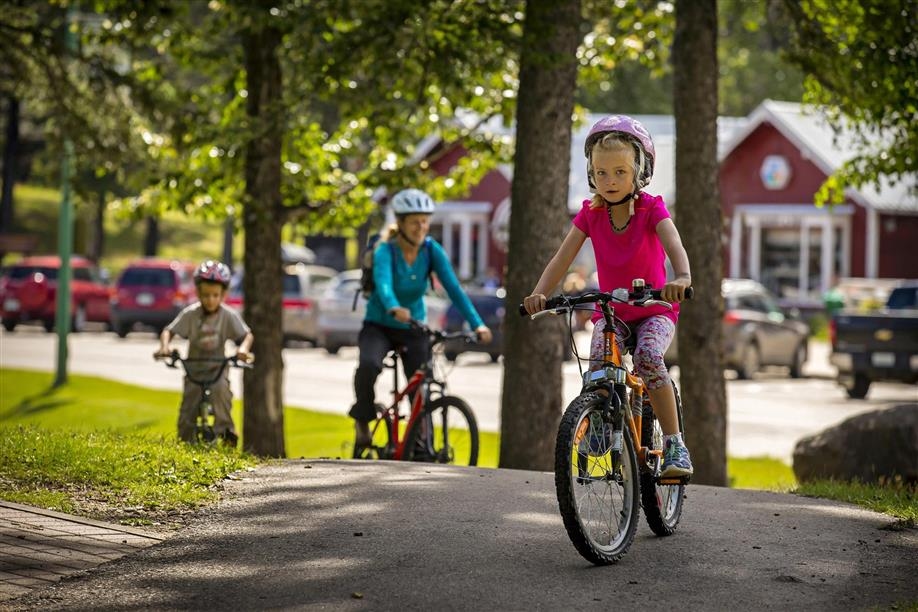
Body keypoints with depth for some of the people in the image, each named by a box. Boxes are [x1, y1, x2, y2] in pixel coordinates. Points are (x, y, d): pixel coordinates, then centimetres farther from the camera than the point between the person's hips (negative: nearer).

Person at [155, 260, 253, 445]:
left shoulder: (229, 315, -10)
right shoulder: (190, 314, -11)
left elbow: (247, 334, -11)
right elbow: (169, 331, -12)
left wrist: (243, 348, -33)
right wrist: (165, 346, -33)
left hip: (218, 367, -1)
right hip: (194, 367, 1)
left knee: (221, 389, -32)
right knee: (188, 408, -8)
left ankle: (225, 429, -18)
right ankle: (185, 442, 10)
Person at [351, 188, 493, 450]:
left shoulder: (432, 250, -11)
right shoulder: (385, 250, -21)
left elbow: (453, 287, -20)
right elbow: (383, 282, -41)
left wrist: (477, 324, -33)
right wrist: (394, 309, -63)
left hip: (413, 328, 3)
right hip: (379, 326, -3)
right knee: (369, 365, -32)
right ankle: (362, 420, -10)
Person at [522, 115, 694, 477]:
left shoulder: (651, 208, -12)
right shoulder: (591, 213, -3)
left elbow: (673, 244, -30)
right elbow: (562, 257, -11)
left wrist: (682, 278, -52)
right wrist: (539, 293, -30)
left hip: (655, 310, -3)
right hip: (611, 313, 3)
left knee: (648, 357, -32)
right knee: (598, 365, -27)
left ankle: (674, 444, -24)